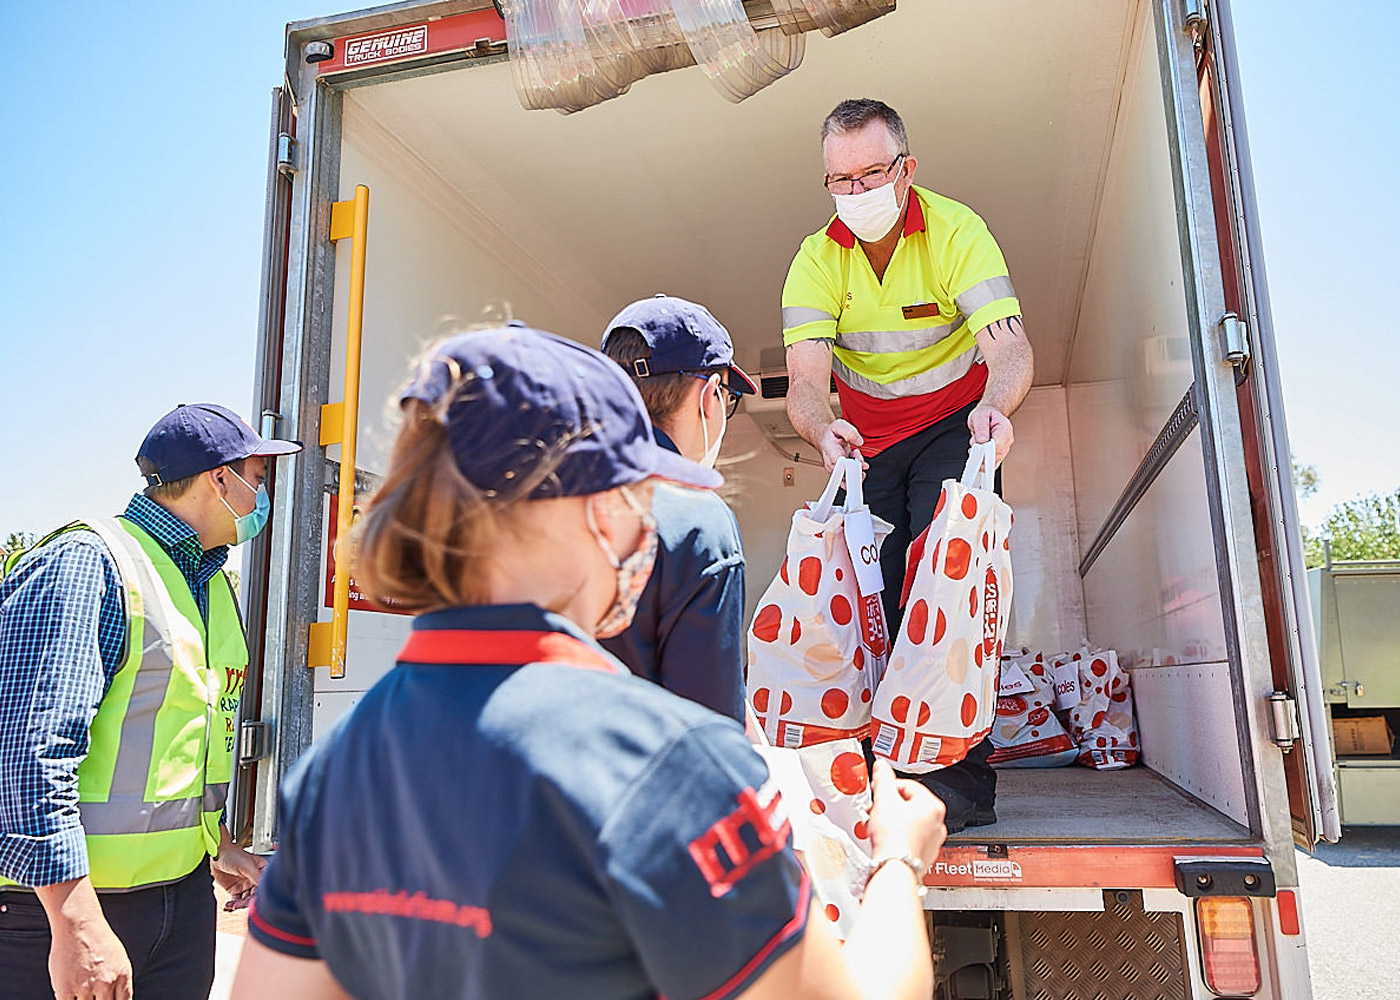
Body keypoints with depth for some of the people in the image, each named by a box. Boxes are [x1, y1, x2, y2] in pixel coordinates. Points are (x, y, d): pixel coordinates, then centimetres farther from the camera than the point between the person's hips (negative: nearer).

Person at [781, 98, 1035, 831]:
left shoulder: (957, 231, -15)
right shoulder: (817, 259, -9)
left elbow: (1009, 345, -27)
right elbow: (805, 377, -21)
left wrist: (992, 406, -50)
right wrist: (824, 430, -45)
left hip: (953, 426, -2)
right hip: (867, 442, 3)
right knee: (881, 603, -3)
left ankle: (964, 776, -16)